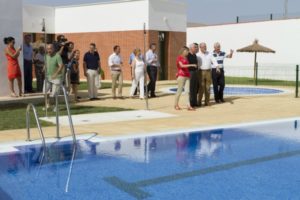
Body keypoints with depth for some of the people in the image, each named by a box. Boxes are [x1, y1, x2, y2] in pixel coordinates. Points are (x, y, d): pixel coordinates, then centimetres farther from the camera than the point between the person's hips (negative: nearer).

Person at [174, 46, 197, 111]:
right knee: (179, 90, -2)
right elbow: (182, 65, -16)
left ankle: (189, 106, -7)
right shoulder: (179, 57, -3)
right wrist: (191, 65, -20)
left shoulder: (186, 58, 20)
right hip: (181, 76, -7)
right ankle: (176, 105, 10)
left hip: (187, 76, 7)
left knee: (187, 91, -2)